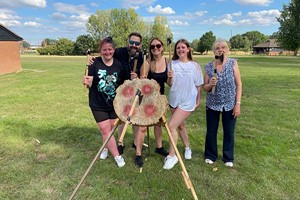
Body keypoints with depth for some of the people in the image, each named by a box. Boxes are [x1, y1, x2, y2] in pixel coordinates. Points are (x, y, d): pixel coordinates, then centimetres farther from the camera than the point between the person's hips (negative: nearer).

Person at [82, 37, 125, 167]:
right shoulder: (95, 63, -12)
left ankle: (105, 147, 43)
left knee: (111, 128, 15)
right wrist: (87, 82, -35)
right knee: (105, 130, 1)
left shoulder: (118, 65, -3)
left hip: (114, 103, 3)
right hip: (98, 104, -3)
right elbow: (90, 83, -14)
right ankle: (117, 156, 15)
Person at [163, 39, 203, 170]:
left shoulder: (194, 65, -5)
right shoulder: (172, 64, 0)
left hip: (187, 101, -4)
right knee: (181, 125, 19)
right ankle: (187, 148, 42)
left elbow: (198, 85, 1)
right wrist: (170, 77, -20)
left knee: (171, 126, -13)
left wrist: (198, 100, 3)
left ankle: (171, 156, 3)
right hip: (173, 100, 4)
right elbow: (169, 84, 0)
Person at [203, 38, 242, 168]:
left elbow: (239, 84, -5)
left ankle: (228, 158, 30)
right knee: (211, 132, 12)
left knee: (229, 132, 11)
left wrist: (238, 103, -10)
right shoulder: (209, 67, -3)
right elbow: (205, 88, 2)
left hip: (230, 104, -1)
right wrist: (210, 84, -20)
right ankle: (210, 155, 32)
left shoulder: (233, 63, -6)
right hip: (212, 104, 1)